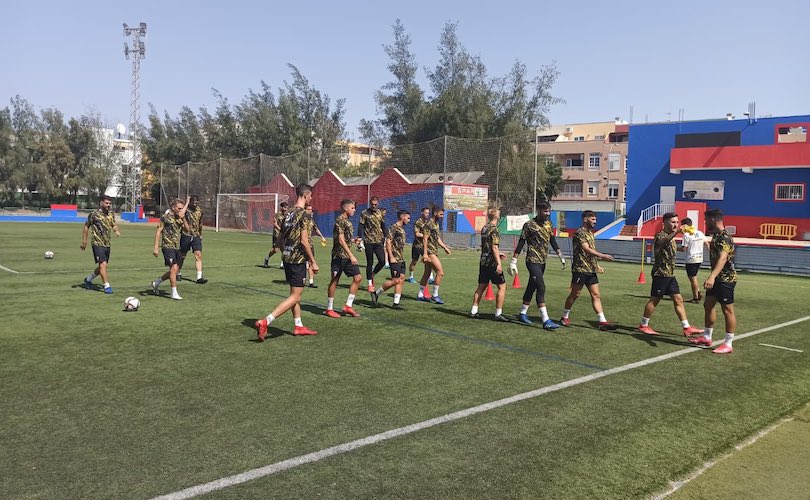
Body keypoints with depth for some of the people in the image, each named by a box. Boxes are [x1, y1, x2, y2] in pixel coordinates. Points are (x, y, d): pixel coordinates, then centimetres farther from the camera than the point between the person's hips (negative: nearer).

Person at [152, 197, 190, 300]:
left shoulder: (179, 218, 11)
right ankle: (174, 293, -6)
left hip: (177, 247, 7)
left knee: (174, 270, 10)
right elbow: (158, 231, -5)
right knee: (174, 268, -14)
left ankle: (155, 283, 31)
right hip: (168, 246, -7)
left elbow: (187, 229, 3)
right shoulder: (166, 217, -6)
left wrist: (183, 218, -11)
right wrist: (156, 247, -9)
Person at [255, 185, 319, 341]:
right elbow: (304, 241, -18)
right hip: (298, 259, -9)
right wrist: (313, 262, -12)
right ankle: (264, 322, -13)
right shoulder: (303, 214, -13)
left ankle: (298, 326, 27)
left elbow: (279, 240, 15)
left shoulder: (288, 213, 12)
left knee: (296, 294, 18)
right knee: (295, 296, -5)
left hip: (287, 258, 9)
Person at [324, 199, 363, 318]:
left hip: (347, 255, 9)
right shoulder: (340, 220, -13)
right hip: (339, 255, -9)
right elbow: (341, 240, -20)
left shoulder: (348, 221, 15)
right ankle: (329, 309, 11)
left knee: (357, 278, 5)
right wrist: (351, 256, -23)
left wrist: (354, 240, 6)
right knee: (335, 280, 0)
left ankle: (348, 306, 11)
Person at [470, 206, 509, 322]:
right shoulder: (494, 229, -13)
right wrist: (499, 263, -23)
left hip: (483, 261, 8)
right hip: (492, 262, -8)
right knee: (502, 286, -1)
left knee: (481, 286, 12)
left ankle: (474, 311, 12)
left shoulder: (484, 228, 13)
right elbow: (494, 247, -20)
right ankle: (498, 313, -2)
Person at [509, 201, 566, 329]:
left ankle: (523, 313, 27)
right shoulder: (529, 225, -10)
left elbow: (553, 241, 20)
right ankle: (546, 321, -17)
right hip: (533, 261, -7)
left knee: (532, 288, 14)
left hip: (542, 262, 7)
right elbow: (520, 244, -9)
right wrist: (513, 262, -10)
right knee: (541, 288, -15)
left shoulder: (548, 224, 11)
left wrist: (561, 257, 16)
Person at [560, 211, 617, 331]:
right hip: (580, 269, -8)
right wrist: (602, 256, -31)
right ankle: (565, 317, 17)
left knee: (596, 295, 3)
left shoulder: (590, 233, 17)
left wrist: (597, 265, 19)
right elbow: (586, 249, -23)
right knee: (575, 294, 2)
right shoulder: (580, 233, -11)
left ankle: (602, 322, 1)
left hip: (591, 270, 8)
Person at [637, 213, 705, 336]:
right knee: (654, 300, -1)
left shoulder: (671, 236, 15)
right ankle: (643, 325, 11)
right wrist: (676, 233, -58)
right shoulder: (660, 236, -14)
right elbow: (663, 241, -42)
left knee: (678, 300, 6)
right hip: (661, 274, -9)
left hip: (670, 274, 9)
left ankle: (687, 328, 9)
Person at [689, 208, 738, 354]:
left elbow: (722, 258, -36)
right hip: (717, 278, 10)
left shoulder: (724, 237, -21)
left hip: (726, 278, -10)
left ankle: (728, 344, 4)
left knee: (727, 310, -3)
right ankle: (706, 337, 28)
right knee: (708, 305, 16)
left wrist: (712, 276, -47)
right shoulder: (716, 236, 11)